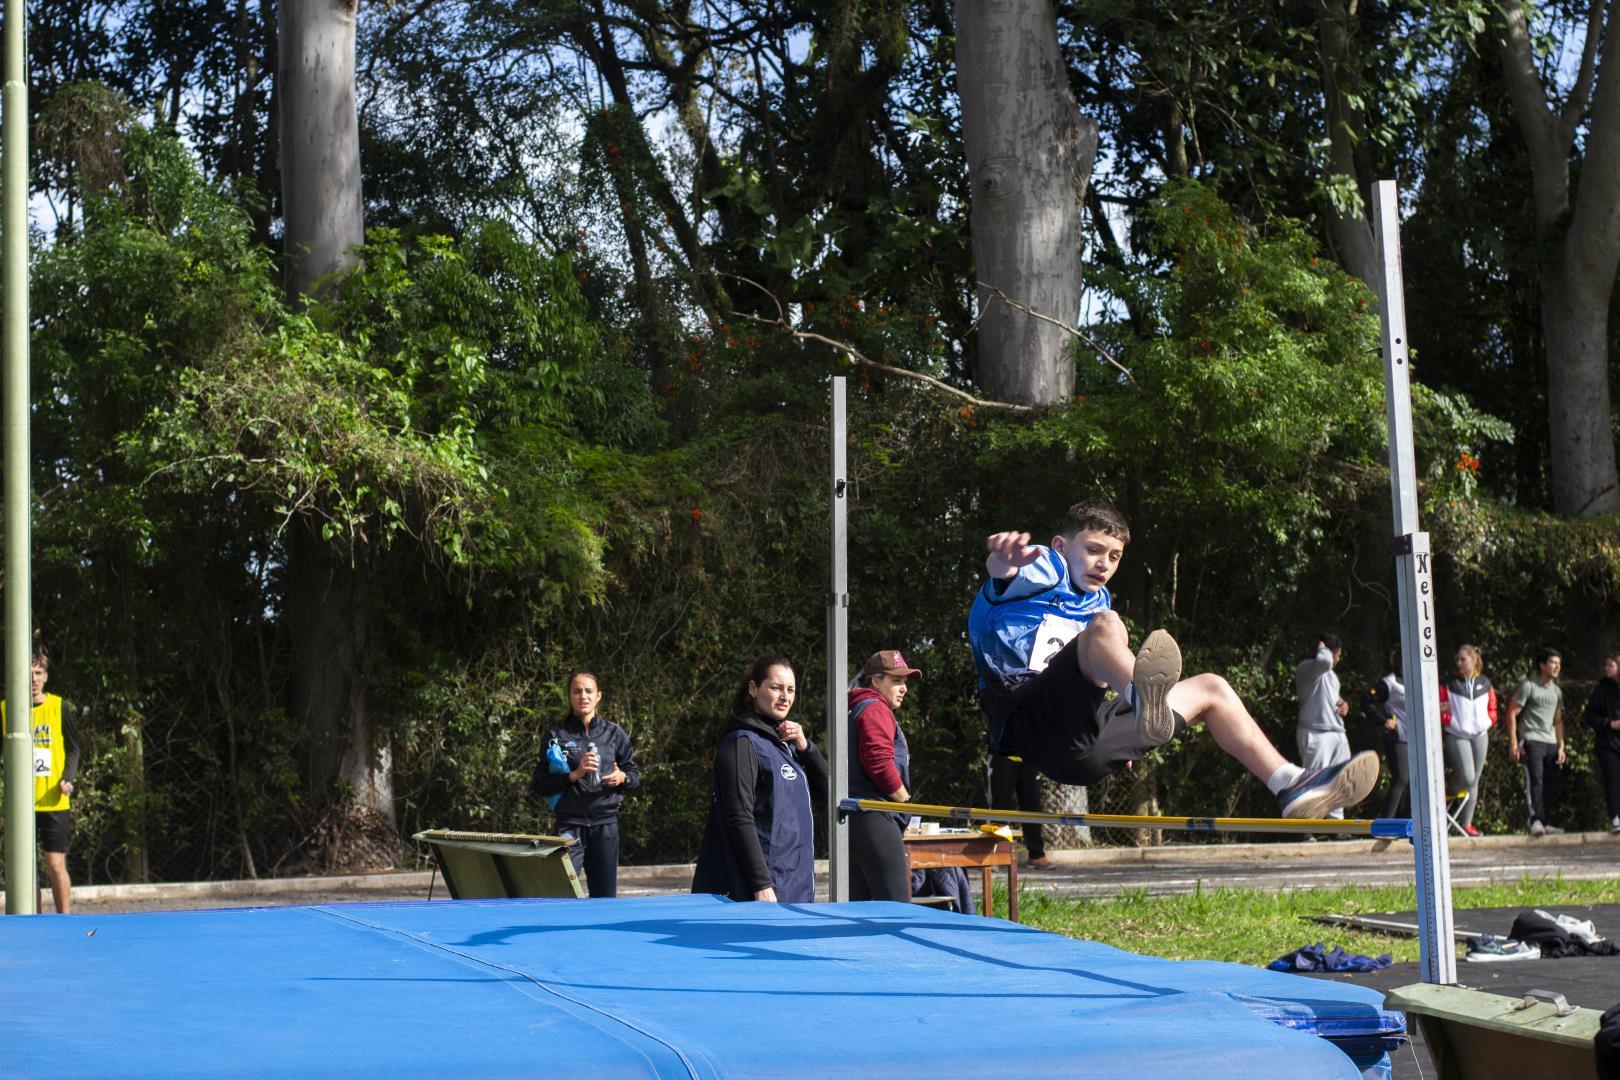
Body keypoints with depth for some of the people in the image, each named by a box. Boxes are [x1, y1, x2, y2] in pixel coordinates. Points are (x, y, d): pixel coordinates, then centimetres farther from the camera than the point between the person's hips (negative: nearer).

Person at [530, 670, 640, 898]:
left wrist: (622, 777, -7)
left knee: (605, 895, 4)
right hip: (570, 823, -2)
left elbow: (635, 775, 15)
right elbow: (539, 785, 0)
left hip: (605, 822, 2)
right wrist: (575, 775, -13)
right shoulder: (557, 735, 3)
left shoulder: (614, 733, 8)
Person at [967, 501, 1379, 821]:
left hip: (1084, 748, 9)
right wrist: (1005, 560, -48)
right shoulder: (1043, 570, 4)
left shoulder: (1095, 600, 30)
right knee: (1106, 624, -33)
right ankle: (1144, 701, -69)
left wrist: (1130, 740, 29)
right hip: (1029, 721, -9)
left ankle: (1291, 787, 9)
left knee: (1209, 688, 18)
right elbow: (1004, 573, -23)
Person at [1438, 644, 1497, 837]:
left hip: (1480, 735, 4)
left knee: (1474, 780, 4)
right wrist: (1451, 721, -15)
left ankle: (1466, 822, 10)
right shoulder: (1448, 684, -2)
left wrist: (1488, 722, 1)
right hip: (1456, 736, -4)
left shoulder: (1485, 684, 9)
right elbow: (1439, 710, -1)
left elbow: (1492, 708, 17)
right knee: (1467, 777, -18)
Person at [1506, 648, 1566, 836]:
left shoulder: (1557, 691, 18)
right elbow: (1512, 713, -5)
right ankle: (1536, 821, -23)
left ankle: (1544, 822, 14)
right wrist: (1513, 743, -12)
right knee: (1535, 781, -18)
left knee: (1552, 785, 4)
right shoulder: (1528, 686, -3)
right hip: (1532, 741, -7)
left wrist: (1561, 746, 13)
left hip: (1551, 743, 7)